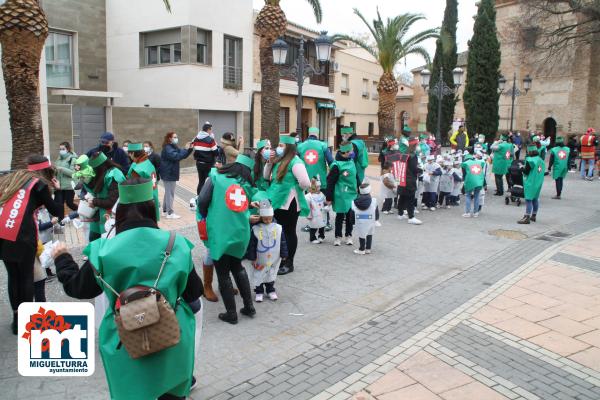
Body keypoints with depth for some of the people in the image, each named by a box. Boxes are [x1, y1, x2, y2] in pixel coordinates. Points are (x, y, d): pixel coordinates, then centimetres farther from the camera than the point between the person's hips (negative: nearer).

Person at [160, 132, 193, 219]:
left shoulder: (174, 147, 14)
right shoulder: (167, 148, -16)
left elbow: (183, 155, 12)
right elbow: (176, 156, -30)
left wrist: (190, 149, -3)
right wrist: (185, 149, -26)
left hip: (171, 173, 10)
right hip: (168, 174, -10)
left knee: (168, 192, 17)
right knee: (170, 193, -10)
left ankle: (165, 209, 27)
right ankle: (170, 213, -9)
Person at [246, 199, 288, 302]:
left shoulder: (278, 228, -8)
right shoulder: (255, 229, -12)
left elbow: (282, 242, 0)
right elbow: (251, 245, -7)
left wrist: (283, 254, 2)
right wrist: (252, 258, -6)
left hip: (273, 259, 2)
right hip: (259, 260, -1)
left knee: (271, 274, 16)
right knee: (258, 275, 8)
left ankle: (271, 290, 32)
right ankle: (259, 292, 23)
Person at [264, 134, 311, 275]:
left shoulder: (295, 162, -17)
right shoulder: (279, 161, 10)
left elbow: (305, 183, -24)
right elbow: (267, 177, 14)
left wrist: (295, 189, -5)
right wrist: (269, 162, 0)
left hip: (289, 203, -8)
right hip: (278, 202, 8)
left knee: (289, 232, 4)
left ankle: (289, 263, 16)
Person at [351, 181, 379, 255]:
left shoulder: (354, 202, -5)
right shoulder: (374, 201, -7)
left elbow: (352, 213, 1)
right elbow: (377, 212, 1)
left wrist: (353, 221, 13)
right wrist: (376, 218, 15)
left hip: (359, 222, -1)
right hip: (370, 221, 1)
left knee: (361, 235, 5)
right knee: (369, 234, 16)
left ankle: (362, 249, 11)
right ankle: (368, 249, 20)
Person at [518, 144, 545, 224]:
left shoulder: (530, 160, -16)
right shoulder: (541, 160, 8)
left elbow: (526, 172, -14)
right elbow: (542, 171, 15)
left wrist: (523, 168, 5)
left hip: (531, 183, -8)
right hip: (539, 182, 8)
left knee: (528, 199, -7)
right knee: (535, 199, 15)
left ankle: (527, 217, -9)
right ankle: (534, 216, 24)